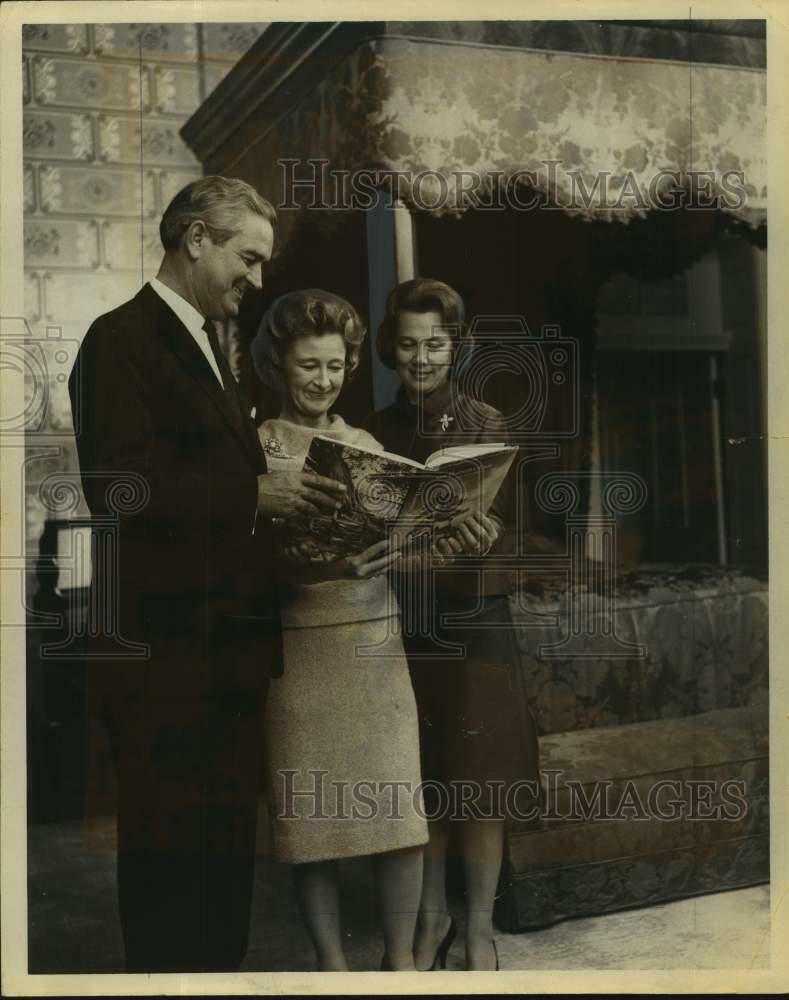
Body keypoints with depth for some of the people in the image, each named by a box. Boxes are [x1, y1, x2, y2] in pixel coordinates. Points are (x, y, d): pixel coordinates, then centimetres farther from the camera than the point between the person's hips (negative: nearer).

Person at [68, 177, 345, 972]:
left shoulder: (203, 347, 19)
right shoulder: (123, 339, -10)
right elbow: (122, 487, -21)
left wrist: (277, 499, 6)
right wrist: (252, 495, -19)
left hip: (226, 641, 9)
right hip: (165, 646, -9)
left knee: (224, 845, 16)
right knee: (169, 849, 1)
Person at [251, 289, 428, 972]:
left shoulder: (369, 445, 11)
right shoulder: (254, 449, 1)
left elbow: (404, 536, 11)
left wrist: (401, 549, -11)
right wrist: (299, 563, -22)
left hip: (376, 640, 3)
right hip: (297, 647, -2)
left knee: (399, 805, 0)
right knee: (310, 813, 3)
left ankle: (401, 956, 15)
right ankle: (331, 960, 19)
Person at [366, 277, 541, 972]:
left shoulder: (488, 426, -2)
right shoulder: (378, 432, 5)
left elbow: (499, 523, -10)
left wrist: (482, 537, -32)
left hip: (476, 619, -2)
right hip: (404, 621, 2)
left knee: (481, 777, 2)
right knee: (419, 777, 8)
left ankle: (480, 926, 17)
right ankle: (431, 915, 26)